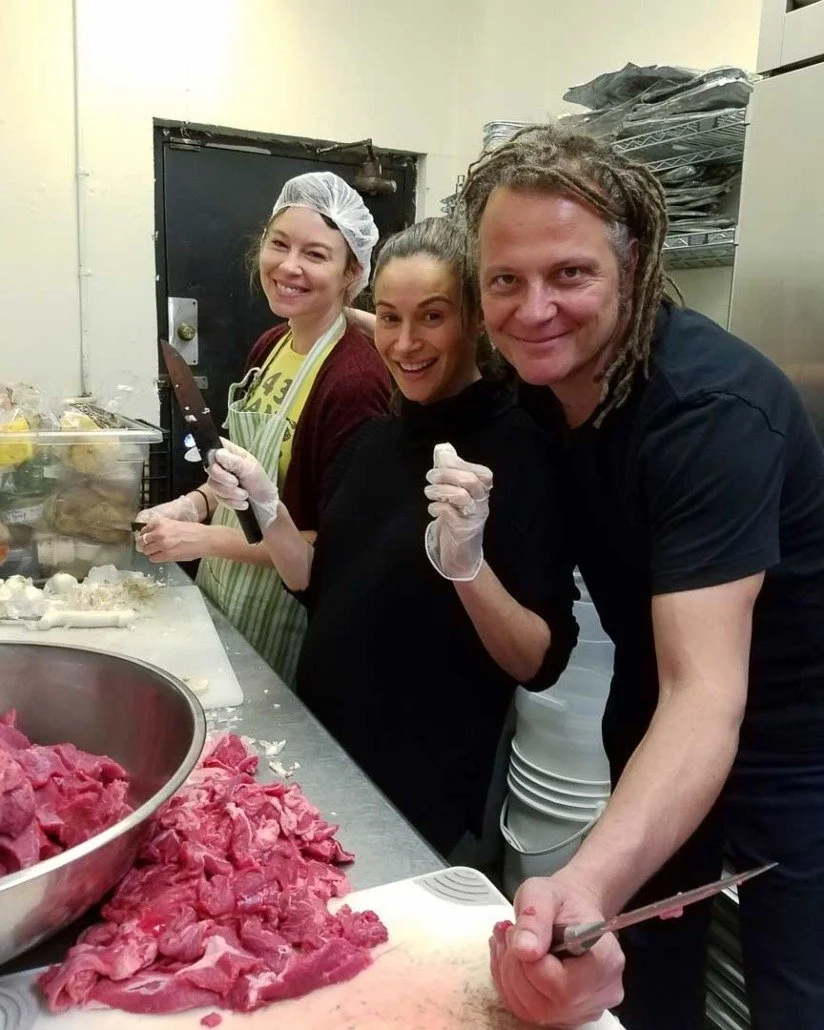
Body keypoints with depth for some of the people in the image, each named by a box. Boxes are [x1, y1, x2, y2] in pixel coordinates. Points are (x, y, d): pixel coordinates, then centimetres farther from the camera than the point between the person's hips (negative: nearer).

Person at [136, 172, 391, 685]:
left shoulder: (356, 378, -24)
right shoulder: (270, 346, 0)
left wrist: (206, 539, -21)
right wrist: (197, 503, -4)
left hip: (283, 622, -7)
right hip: (222, 592, 7)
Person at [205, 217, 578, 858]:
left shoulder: (522, 448, -18)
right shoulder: (376, 439, 2)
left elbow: (541, 664, -20)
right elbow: (326, 588, 9)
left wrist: (466, 560, -36)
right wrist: (265, 505, -6)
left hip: (427, 792, -6)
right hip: (324, 755, 7)